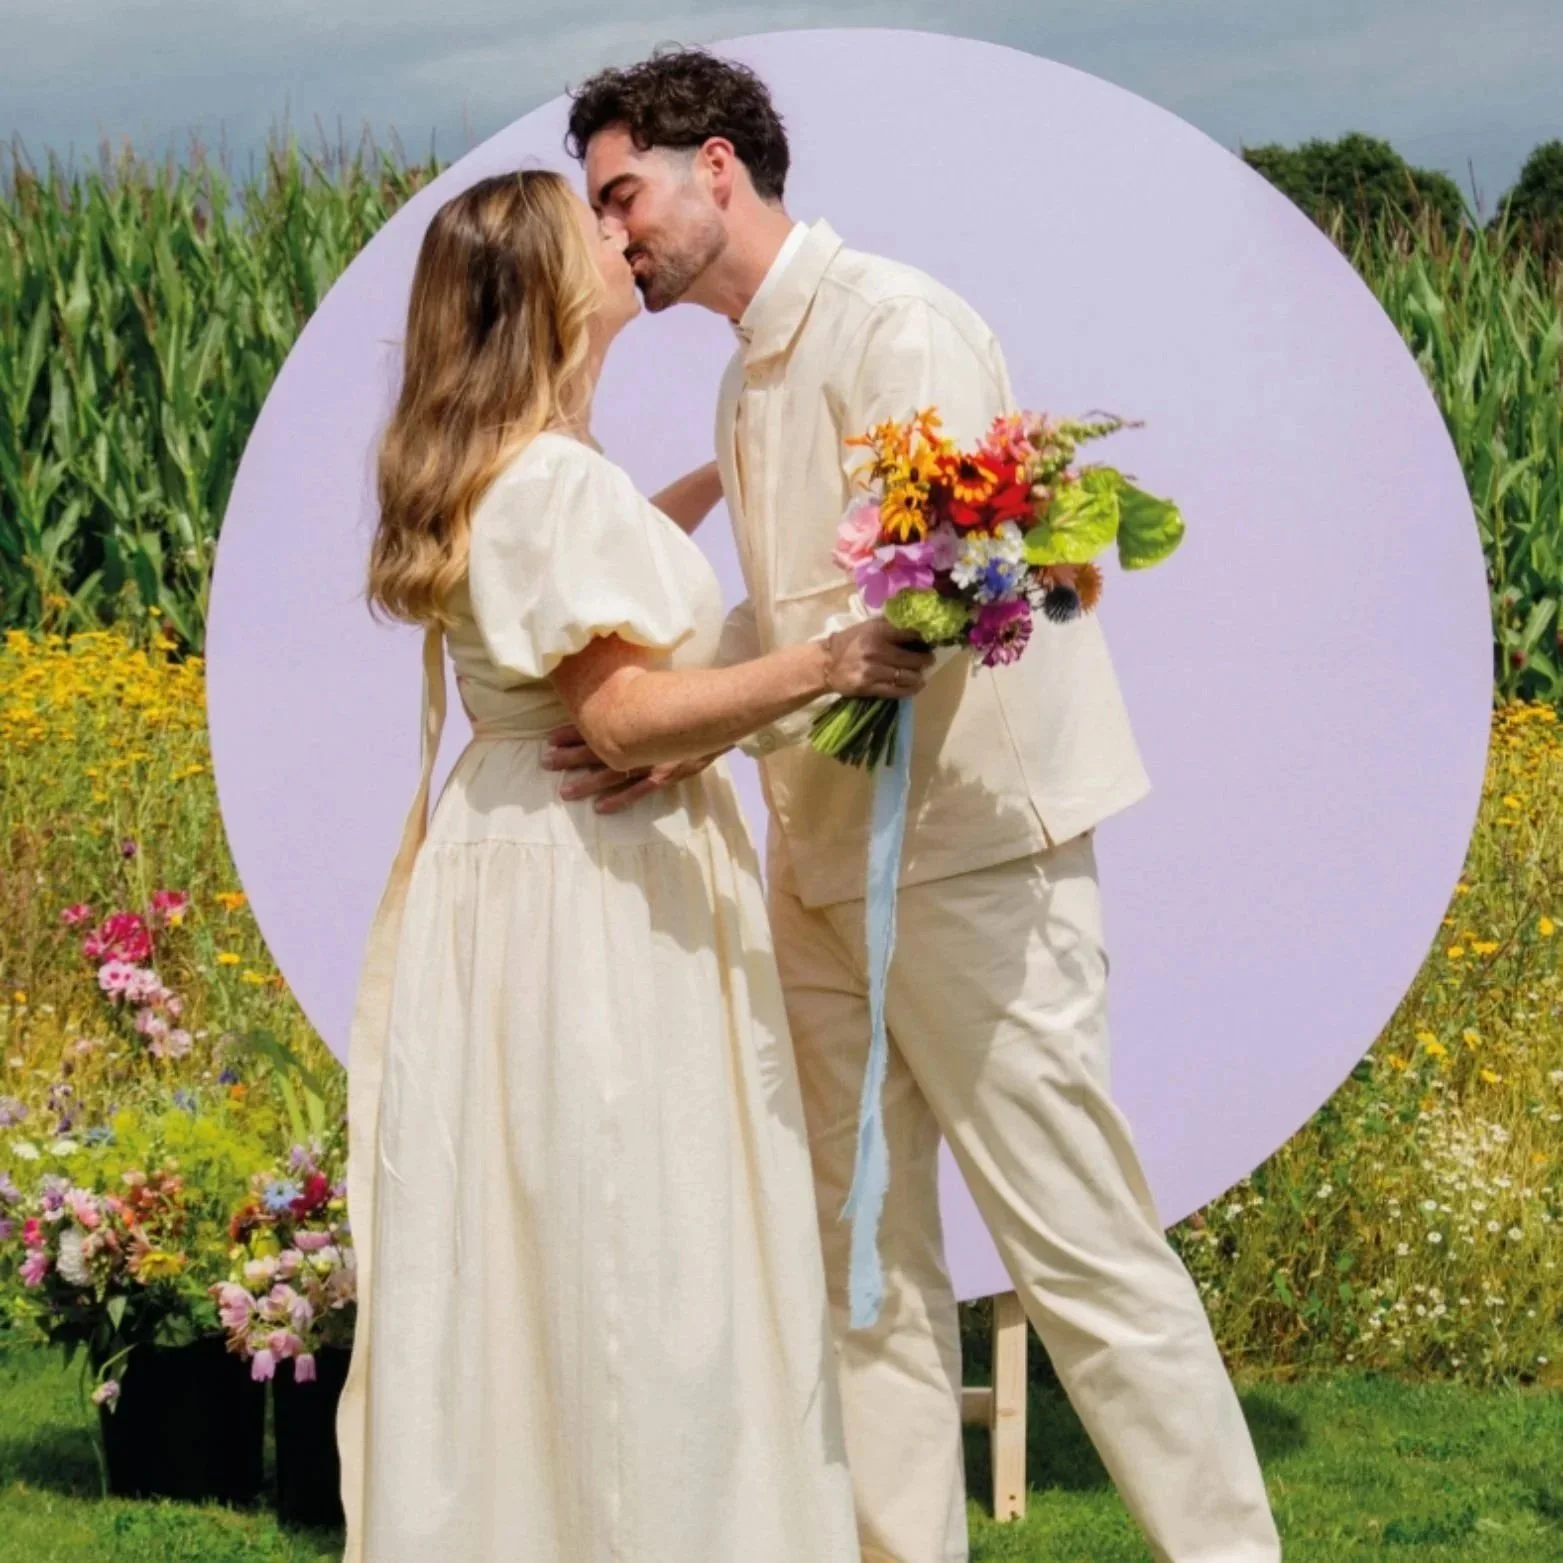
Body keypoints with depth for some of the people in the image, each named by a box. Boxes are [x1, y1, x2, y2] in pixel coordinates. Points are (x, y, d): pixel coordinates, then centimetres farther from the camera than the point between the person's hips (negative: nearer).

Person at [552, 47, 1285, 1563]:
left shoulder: (896, 325, -11)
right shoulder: (746, 381, 17)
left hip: (968, 853, -9)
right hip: (826, 864, 9)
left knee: (1080, 1248, -5)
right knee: (866, 1265, 7)